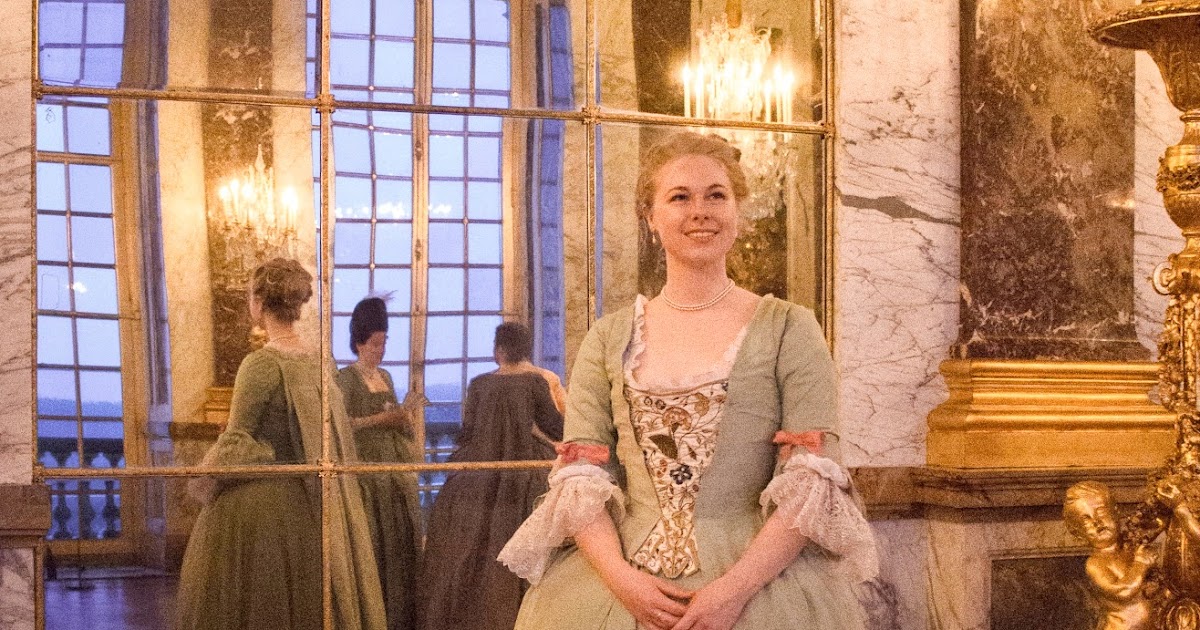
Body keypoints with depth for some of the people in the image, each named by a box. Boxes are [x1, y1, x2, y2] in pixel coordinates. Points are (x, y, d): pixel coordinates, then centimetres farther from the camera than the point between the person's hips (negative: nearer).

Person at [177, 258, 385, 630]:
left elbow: (236, 443, -13)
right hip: (307, 502, 7)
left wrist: (202, 482, 2)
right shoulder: (318, 361, 4)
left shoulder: (262, 363, -16)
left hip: (259, 503, -7)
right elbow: (330, 436, 13)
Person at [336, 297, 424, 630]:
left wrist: (404, 417, 1)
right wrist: (380, 419, -18)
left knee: (400, 540, 5)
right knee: (372, 544, -8)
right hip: (365, 468, -7)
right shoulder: (347, 378, -5)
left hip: (395, 466, 7)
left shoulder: (385, 377, 17)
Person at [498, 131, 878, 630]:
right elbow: (578, 478, 3)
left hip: (757, 580, -2)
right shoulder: (609, 339, 9)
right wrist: (622, 578, -14)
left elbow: (813, 483, -6)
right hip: (620, 584, 2)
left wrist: (735, 588, -17)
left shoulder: (788, 330, 2)